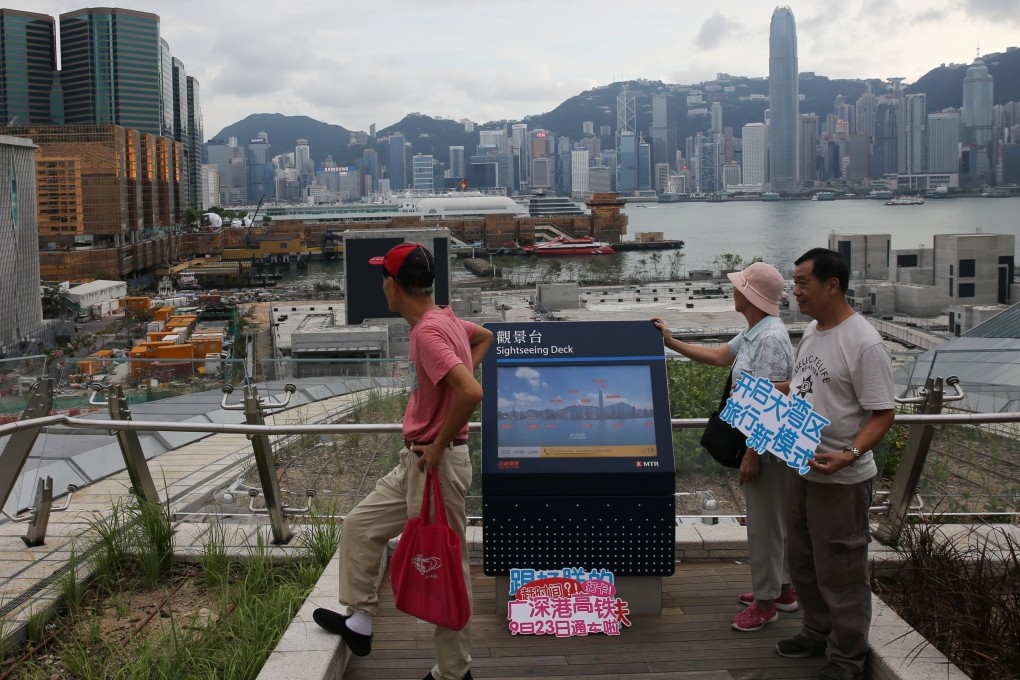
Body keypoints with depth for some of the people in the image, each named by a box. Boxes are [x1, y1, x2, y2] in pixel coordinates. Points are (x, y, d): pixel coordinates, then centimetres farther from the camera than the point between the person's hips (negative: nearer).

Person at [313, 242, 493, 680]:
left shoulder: (427, 332, -22)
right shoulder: (445, 319, 7)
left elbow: (471, 392, -33)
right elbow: (484, 337, 27)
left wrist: (438, 446, -20)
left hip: (437, 464, -10)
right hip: (414, 462, 10)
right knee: (360, 526, 19)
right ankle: (359, 621, 31)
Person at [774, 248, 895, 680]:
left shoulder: (863, 343, -20)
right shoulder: (812, 330, 7)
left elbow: (881, 414, -20)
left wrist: (850, 455, -33)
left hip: (841, 479, -9)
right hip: (801, 469, 9)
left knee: (840, 572, 3)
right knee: (803, 561, 21)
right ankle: (818, 632, 40)